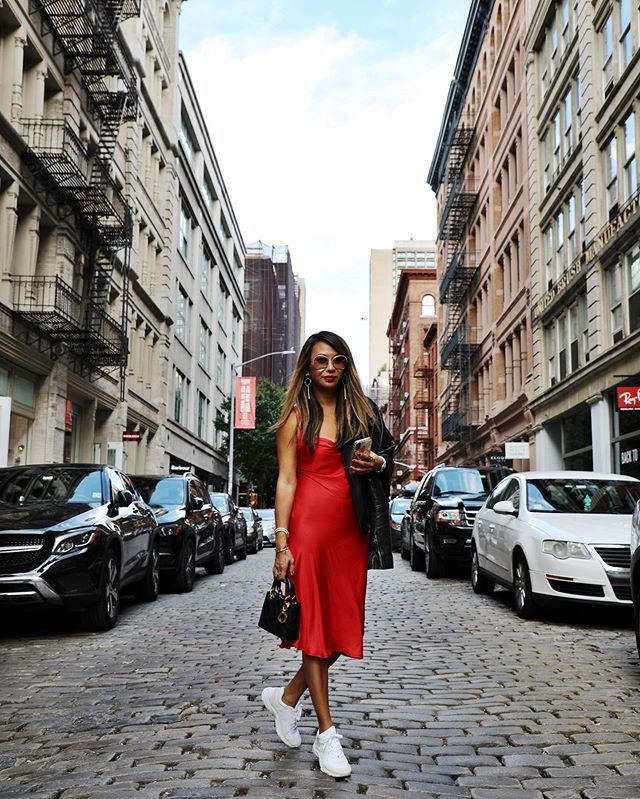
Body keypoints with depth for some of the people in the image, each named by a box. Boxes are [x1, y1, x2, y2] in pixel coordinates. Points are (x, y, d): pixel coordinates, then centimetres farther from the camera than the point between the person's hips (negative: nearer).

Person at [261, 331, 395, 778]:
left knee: (344, 625, 7)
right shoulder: (296, 417, 2)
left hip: (351, 529, 5)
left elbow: (388, 453, 21)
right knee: (315, 624, 1)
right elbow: (286, 480, -3)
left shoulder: (361, 410, 13)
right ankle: (326, 733, 9)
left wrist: (377, 464, -4)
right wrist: (282, 541, -11)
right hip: (309, 526, -5)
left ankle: (287, 697, 28)